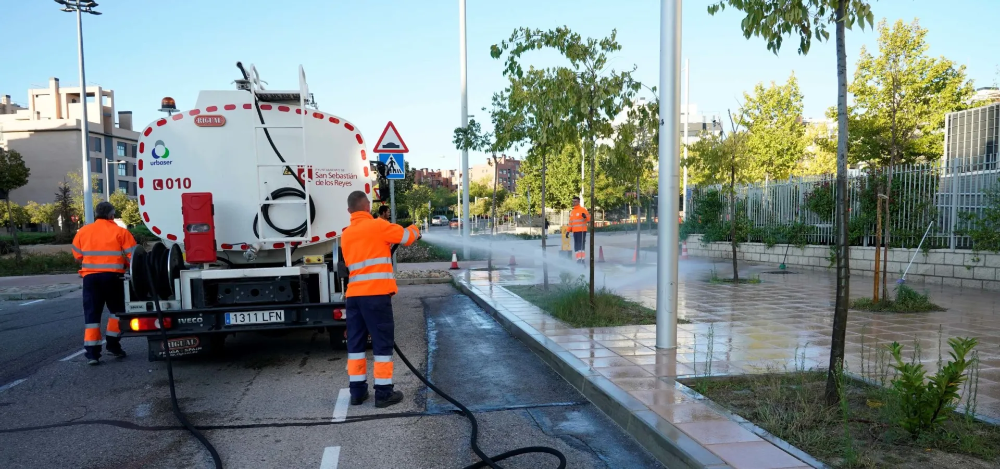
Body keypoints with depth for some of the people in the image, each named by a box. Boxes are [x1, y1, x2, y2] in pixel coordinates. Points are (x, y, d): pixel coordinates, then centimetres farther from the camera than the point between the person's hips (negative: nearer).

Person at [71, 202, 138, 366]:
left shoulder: (83, 231, 7)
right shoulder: (120, 232, -2)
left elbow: (78, 255, 13)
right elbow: (132, 255, -5)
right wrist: (123, 265, 15)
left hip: (90, 276, 2)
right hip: (113, 276, -2)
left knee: (92, 314, 5)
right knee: (117, 310, 16)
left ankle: (92, 353, 0)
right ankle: (113, 345, 16)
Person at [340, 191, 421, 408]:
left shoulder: (346, 235, 15)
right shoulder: (378, 226, -5)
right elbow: (407, 237, 4)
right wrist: (415, 229, 26)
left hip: (354, 295, 6)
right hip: (376, 294, -6)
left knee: (355, 342, 13)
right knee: (382, 343, 1)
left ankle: (357, 391, 18)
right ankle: (383, 392, 5)